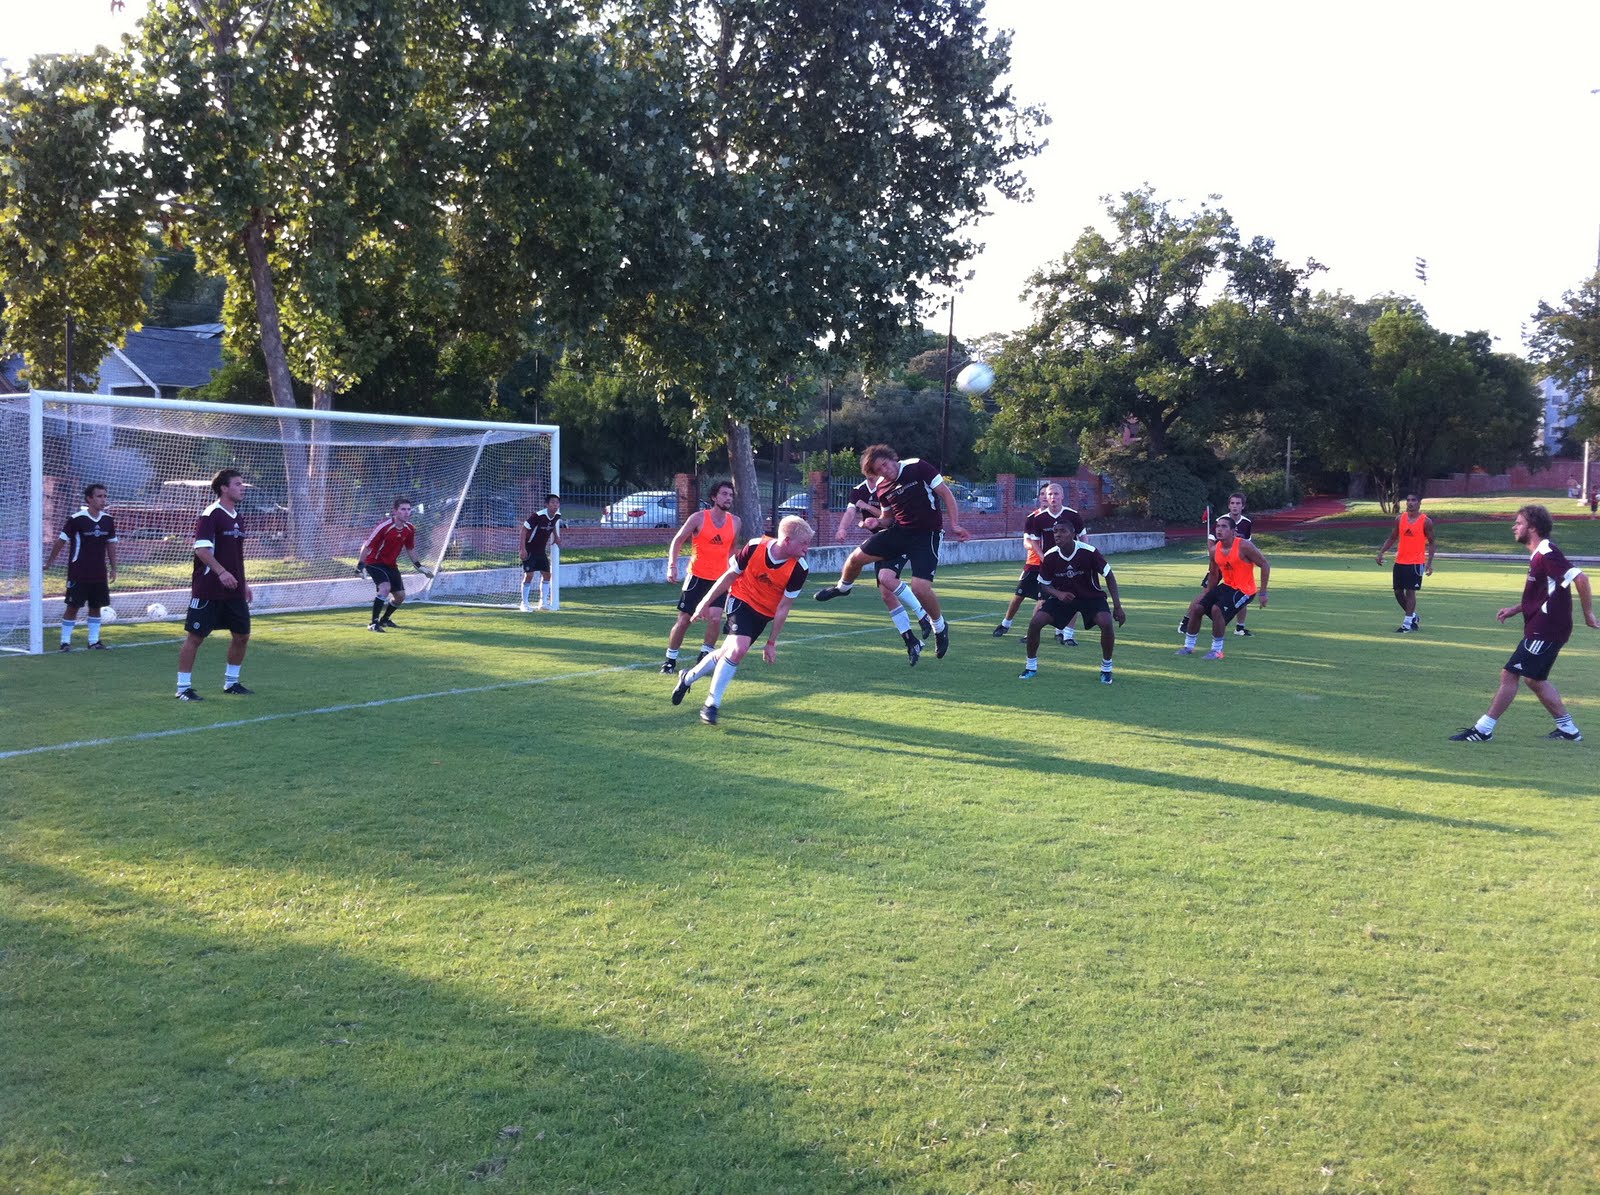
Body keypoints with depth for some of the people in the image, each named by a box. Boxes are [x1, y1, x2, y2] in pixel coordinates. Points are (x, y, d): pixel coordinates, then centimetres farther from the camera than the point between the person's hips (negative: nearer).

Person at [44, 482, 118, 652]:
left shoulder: (108, 520, 3)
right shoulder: (77, 519, -12)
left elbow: (111, 544, 13)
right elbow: (61, 540, -6)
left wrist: (113, 568, 12)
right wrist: (49, 562, -3)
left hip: (99, 573, 5)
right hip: (78, 573, -5)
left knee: (96, 606, 8)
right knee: (73, 606, -1)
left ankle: (94, 641, 15)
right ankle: (65, 641, 7)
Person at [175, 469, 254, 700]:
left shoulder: (237, 518, 14)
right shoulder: (210, 515, -11)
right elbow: (202, 549, -21)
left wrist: (244, 583, 22)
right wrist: (221, 572, -32)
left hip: (234, 590, 8)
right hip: (208, 591, -8)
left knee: (242, 635, 9)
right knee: (195, 636, -2)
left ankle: (231, 682, 24)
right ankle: (183, 687, 5)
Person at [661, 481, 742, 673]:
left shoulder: (735, 522, 2)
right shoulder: (699, 518, -8)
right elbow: (677, 541, -6)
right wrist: (672, 566, -18)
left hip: (720, 578, 2)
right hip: (697, 576, -2)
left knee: (715, 618, -16)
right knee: (683, 620, 2)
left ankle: (705, 656, 2)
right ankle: (670, 660, 17)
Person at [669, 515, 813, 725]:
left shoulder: (799, 569, -22)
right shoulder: (755, 547, -24)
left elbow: (783, 608, -13)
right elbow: (730, 575, -7)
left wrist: (771, 643, -9)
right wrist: (705, 603, -1)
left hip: (765, 613, 2)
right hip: (741, 600, -2)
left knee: (728, 651, 6)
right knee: (738, 648, -22)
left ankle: (687, 678, 32)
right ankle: (711, 704, -7)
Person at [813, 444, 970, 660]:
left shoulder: (917, 467, -15)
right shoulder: (881, 488, 2)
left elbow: (946, 494, -11)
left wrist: (955, 524, -17)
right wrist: (878, 522, -7)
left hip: (927, 535, -6)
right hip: (899, 531, 6)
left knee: (920, 588, -19)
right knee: (856, 557, 4)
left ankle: (939, 627, 10)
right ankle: (842, 587, 39)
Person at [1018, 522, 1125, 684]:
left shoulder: (1089, 552, -24)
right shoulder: (1049, 557, -17)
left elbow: (1109, 576, -13)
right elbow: (1044, 585, -2)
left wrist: (1117, 607, -17)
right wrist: (1058, 594, -25)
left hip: (1091, 596, -2)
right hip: (1062, 596, 2)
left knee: (1106, 623, -29)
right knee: (1035, 622, -16)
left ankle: (1106, 668, -6)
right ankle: (1031, 666, 4)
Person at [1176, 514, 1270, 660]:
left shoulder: (1244, 546, -20)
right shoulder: (1215, 550, -1)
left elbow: (1265, 565, -14)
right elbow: (1213, 574, 15)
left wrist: (1262, 593, -16)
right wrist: (1206, 594, 17)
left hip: (1243, 590, -7)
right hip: (1226, 586, 7)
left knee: (1217, 609, -27)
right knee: (1196, 607, 0)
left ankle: (1217, 650, -11)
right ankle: (1188, 646, 16)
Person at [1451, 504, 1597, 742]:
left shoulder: (1547, 554, -18)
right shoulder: (1539, 555, 14)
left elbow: (1580, 577, -26)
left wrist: (1588, 613, -20)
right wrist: (1516, 609, 15)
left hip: (1544, 631, -11)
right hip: (1540, 630, 11)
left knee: (1509, 675, -7)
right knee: (1534, 678, 19)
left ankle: (1483, 729, -2)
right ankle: (1568, 729, 26)